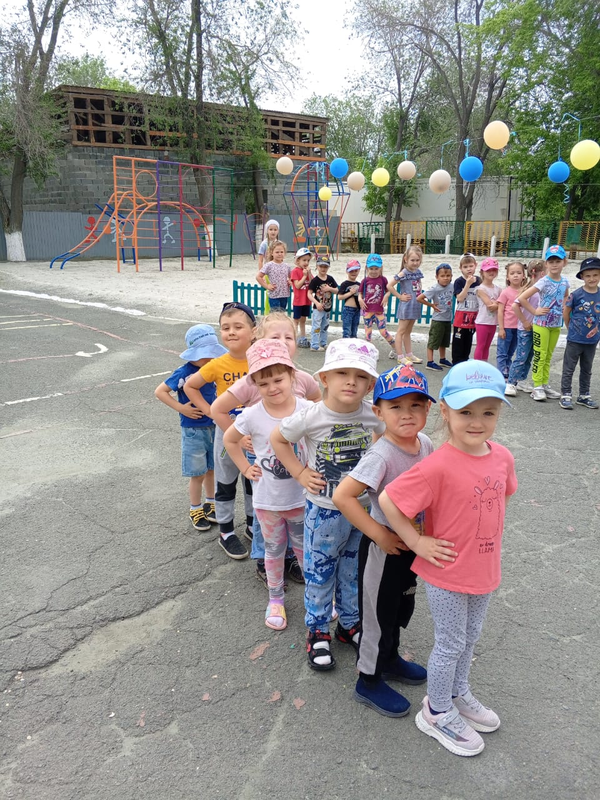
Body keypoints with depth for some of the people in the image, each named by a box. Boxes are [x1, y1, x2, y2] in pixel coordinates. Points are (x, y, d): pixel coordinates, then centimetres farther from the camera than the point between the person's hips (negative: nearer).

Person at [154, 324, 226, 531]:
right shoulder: (184, 374, -17)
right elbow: (159, 391, -14)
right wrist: (181, 408, -19)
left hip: (214, 427, 5)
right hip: (193, 430, -4)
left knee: (211, 469, 18)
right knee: (198, 474, 6)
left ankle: (210, 503, 37)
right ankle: (195, 509, 26)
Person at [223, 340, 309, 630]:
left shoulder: (308, 410, -16)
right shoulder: (253, 415, -16)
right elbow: (229, 439, 2)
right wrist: (246, 468, -1)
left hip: (302, 497, 0)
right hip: (268, 500, 0)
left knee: (305, 548, 19)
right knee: (274, 550, 19)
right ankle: (275, 599, 39)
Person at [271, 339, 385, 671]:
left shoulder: (373, 415, -12)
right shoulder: (311, 417, -20)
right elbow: (278, 439, -4)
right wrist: (300, 473, -9)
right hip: (324, 510, -3)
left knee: (355, 572, 20)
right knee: (319, 573, 13)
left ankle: (349, 623, 44)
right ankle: (317, 630, 36)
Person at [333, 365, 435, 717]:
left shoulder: (427, 444, -7)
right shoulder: (381, 455, -29)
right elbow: (342, 495, -34)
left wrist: (425, 530, 4)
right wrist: (379, 534, -27)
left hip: (413, 544, 7)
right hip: (383, 548, -7)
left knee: (403, 607, 26)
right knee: (379, 614, 11)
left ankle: (390, 658, 51)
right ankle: (369, 681, 33)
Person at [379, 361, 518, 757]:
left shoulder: (503, 457, -7)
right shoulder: (438, 466, -28)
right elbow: (388, 500, -25)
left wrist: (489, 533, 8)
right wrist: (417, 543, -18)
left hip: (485, 572, 6)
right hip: (447, 574, -6)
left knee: (470, 638, 25)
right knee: (450, 645, 12)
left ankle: (459, 694, 50)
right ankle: (438, 713, 36)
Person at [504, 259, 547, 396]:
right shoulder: (529, 289, -15)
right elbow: (515, 306, -24)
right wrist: (525, 322, -18)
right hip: (525, 329, -7)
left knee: (529, 357, 14)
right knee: (521, 357, -5)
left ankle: (522, 381, 25)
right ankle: (510, 384, 3)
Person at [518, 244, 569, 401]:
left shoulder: (564, 282, 3)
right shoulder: (543, 282, -15)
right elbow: (521, 298, -20)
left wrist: (562, 307, 8)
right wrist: (535, 312, -15)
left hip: (556, 324, 6)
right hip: (542, 324, -6)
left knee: (548, 356, 13)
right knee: (539, 356, -2)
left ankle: (545, 384, 22)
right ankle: (537, 387, 4)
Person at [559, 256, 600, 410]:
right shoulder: (576, 294, -13)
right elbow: (566, 312, -2)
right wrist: (571, 329, 4)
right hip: (574, 340, -4)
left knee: (587, 370, 16)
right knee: (568, 369, 3)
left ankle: (584, 396, 27)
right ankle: (565, 396, 11)